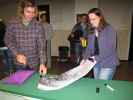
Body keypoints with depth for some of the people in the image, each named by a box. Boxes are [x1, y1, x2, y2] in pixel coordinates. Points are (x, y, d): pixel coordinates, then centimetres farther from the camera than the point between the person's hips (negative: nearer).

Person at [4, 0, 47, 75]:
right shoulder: (12, 23, -11)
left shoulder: (38, 26, -12)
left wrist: (42, 63, -23)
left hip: (34, 62, 0)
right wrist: (17, 54, -17)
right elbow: (8, 41, -2)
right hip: (19, 62, 0)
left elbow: (41, 45, -13)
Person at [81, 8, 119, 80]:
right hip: (96, 64, 6)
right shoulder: (91, 31, 5)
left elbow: (110, 49, -18)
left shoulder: (110, 30, -13)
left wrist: (97, 58, -19)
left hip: (108, 64, -6)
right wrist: (85, 58, -3)